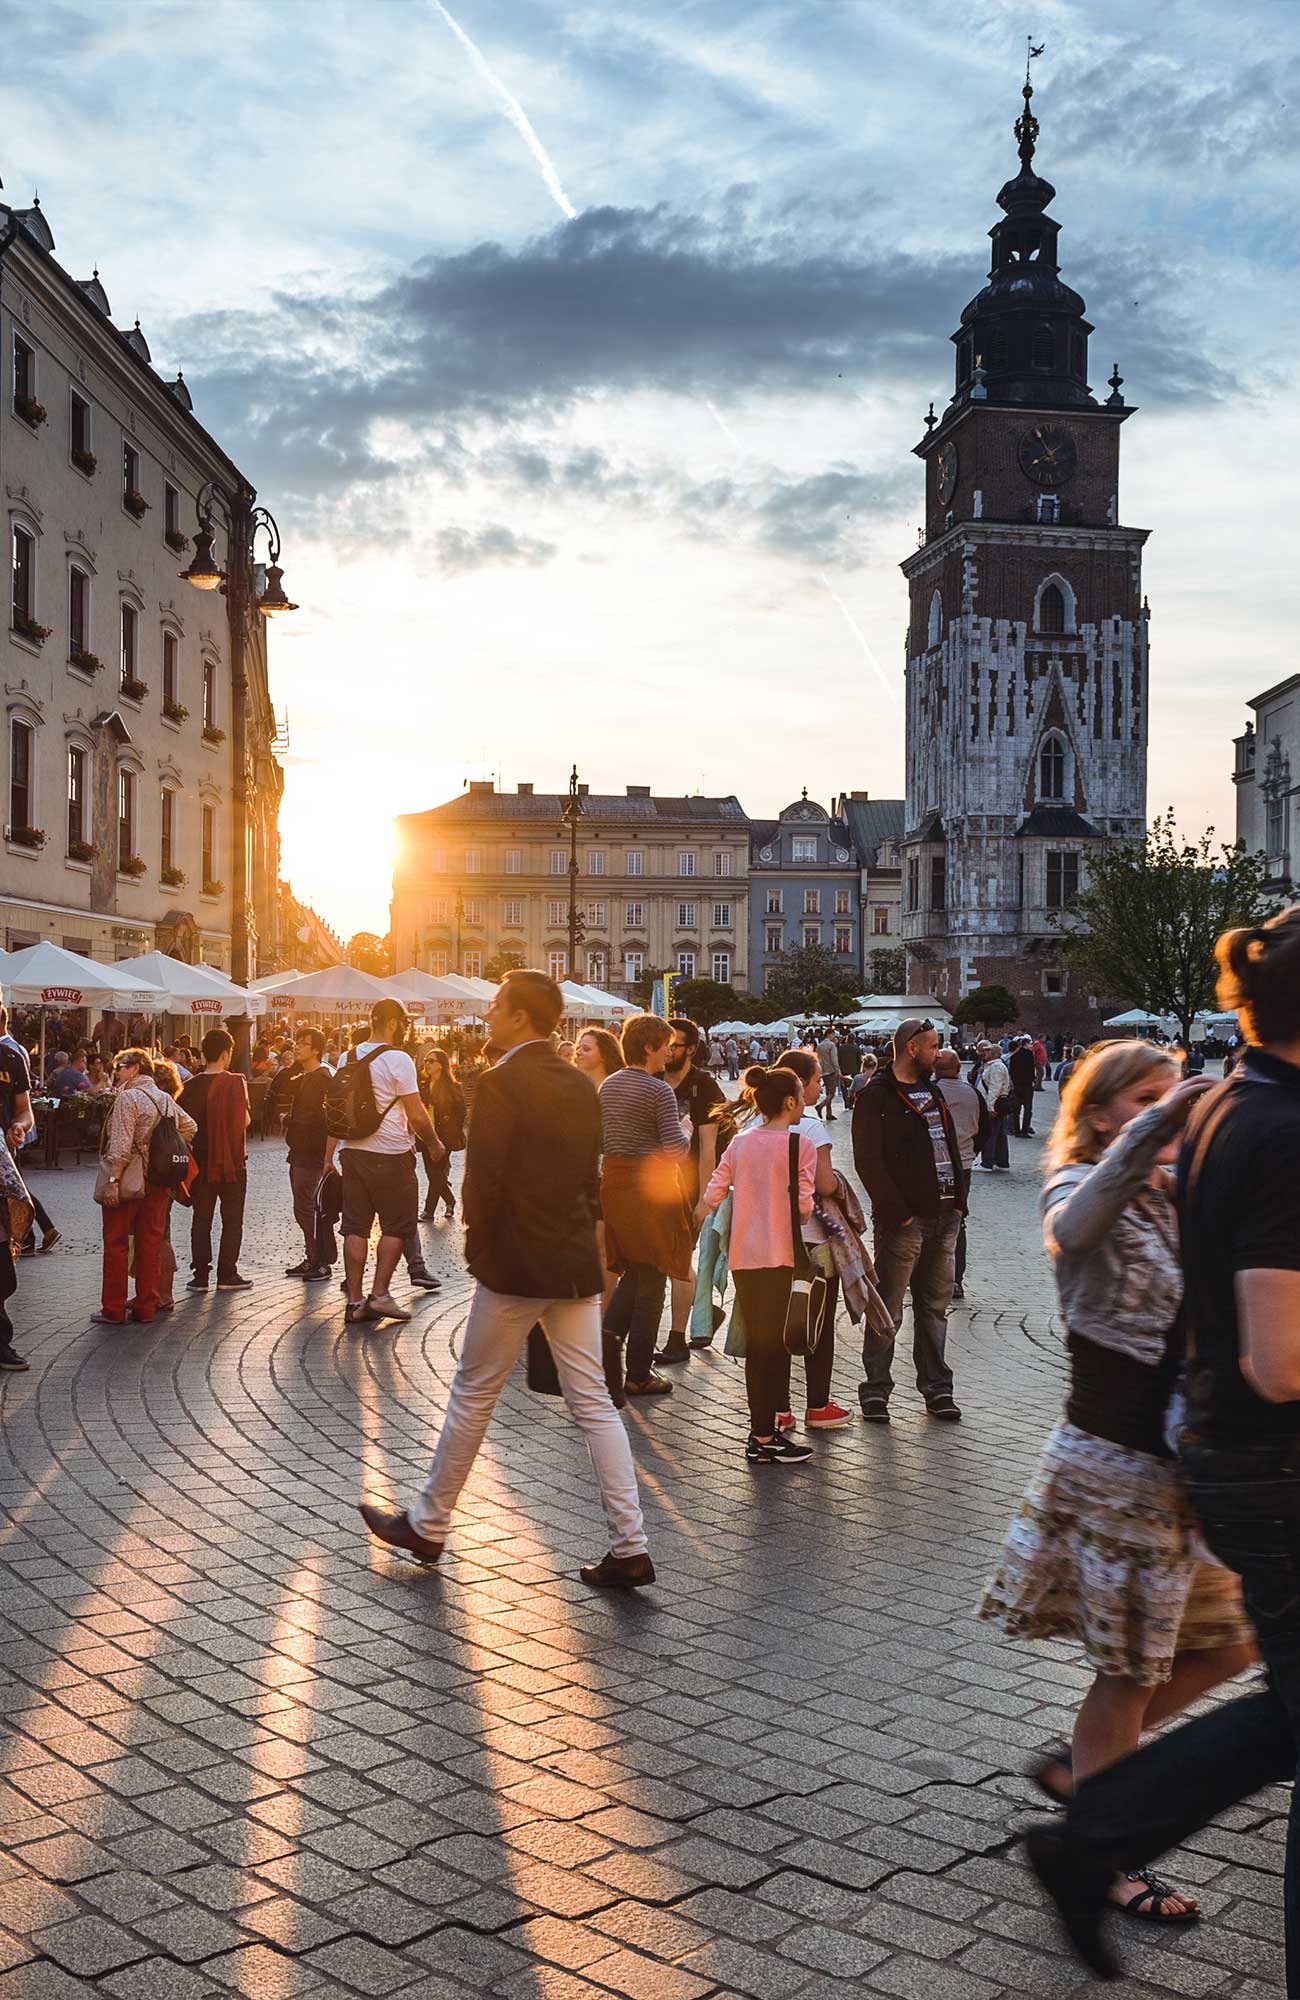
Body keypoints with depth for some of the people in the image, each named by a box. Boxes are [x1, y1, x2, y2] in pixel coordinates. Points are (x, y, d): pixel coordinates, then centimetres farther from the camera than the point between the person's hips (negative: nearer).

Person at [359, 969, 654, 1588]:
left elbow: (482, 1182, -17)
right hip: (577, 1262, 7)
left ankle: (427, 1525, 24)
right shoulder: (580, 1085, 8)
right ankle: (629, 1547, 6)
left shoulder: (500, 1085, -15)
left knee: (473, 1395, 9)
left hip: (515, 1264, -6)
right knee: (592, 1404, 8)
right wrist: (578, 1235, 16)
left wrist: (478, 1245, -3)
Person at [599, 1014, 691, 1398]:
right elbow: (675, 1148, -19)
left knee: (631, 1271, 20)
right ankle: (638, 1374, 9)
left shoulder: (607, 1086, 8)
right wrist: (686, 1134, 0)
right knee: (651, 1280, 3)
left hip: (614, 1181, 7)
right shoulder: (659, 1090, -15)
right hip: (652, 1184, -7)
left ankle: (610, 1330, -4)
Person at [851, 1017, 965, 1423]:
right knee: (888, 1311, -2)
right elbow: (868, 1163, -13)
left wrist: (958, 1200, 9)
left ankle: (936, 1389, 21)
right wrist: (898, 1213, -16)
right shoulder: (876, 1097, -7)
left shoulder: (933, 1092, 18)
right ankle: (875, 1392, 6)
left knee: (935, 1306, 13)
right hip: (903, 1221, -7)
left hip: (944, 1219, 7)